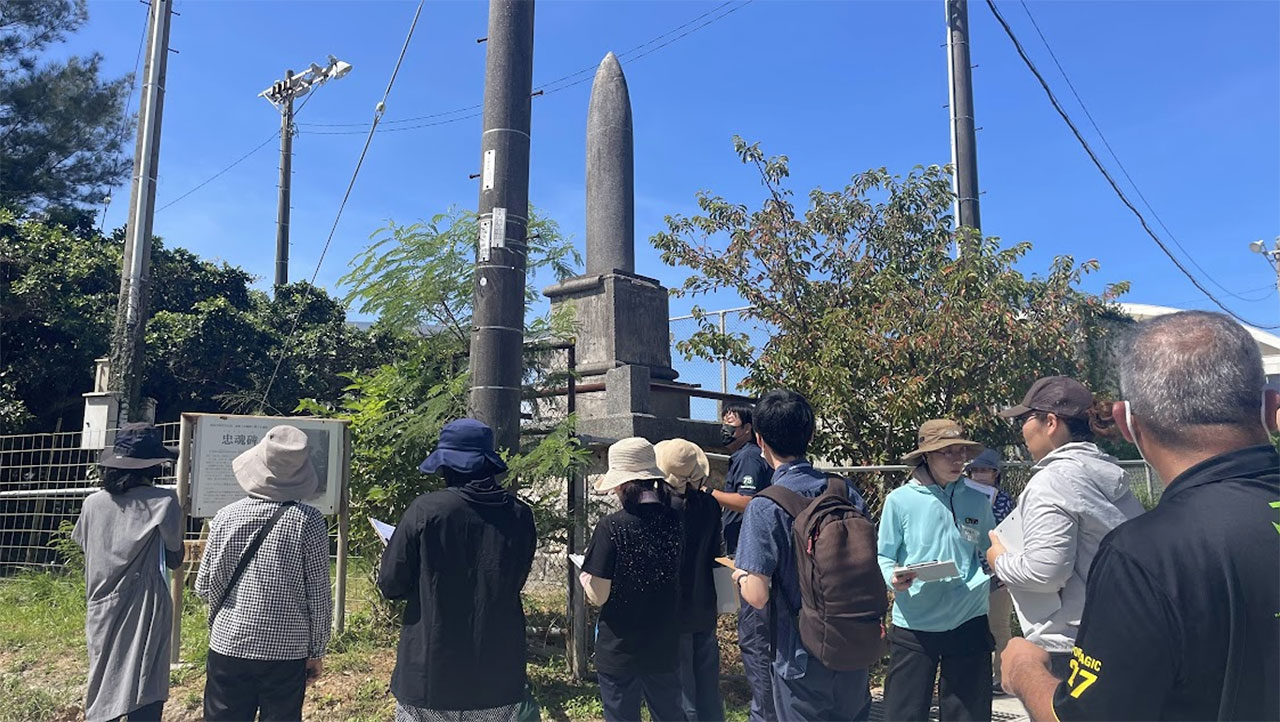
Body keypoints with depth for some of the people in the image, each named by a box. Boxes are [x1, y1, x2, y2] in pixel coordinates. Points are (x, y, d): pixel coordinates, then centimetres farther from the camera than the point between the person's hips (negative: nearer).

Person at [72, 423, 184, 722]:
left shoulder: (93, 503, 1)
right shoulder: (163, 501, -11)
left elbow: (83, 547, 10)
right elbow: (174, 559, -2)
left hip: (102, 612, 5)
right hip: (144, 614, -4)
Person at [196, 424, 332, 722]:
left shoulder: (227, 516, -6)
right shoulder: (309, 520, -11)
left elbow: (205, 587, 1)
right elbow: (319, 595, -7)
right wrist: (317, 651, 4)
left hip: (229, 646, 2)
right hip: (287, 652, -2)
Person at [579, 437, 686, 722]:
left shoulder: (611, 527, -20)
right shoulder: (674, 521, -6)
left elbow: (598, 597, -17)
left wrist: (584, 577, 3)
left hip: (620, 652, -4)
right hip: (666, 649, 4)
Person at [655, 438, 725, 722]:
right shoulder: (710, 505, -5)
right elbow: (717, 553, 6)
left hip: (675, 616, -5)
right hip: (705, 612, 5)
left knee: (682, 697, 7)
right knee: (708, 691, 17)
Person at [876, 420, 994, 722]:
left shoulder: (977, 501, 4)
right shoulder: (900, 500, -5)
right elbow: (883, 557, 1)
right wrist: (893, 578, -20)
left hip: (969, 622, 2)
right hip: (913, 625, -2)